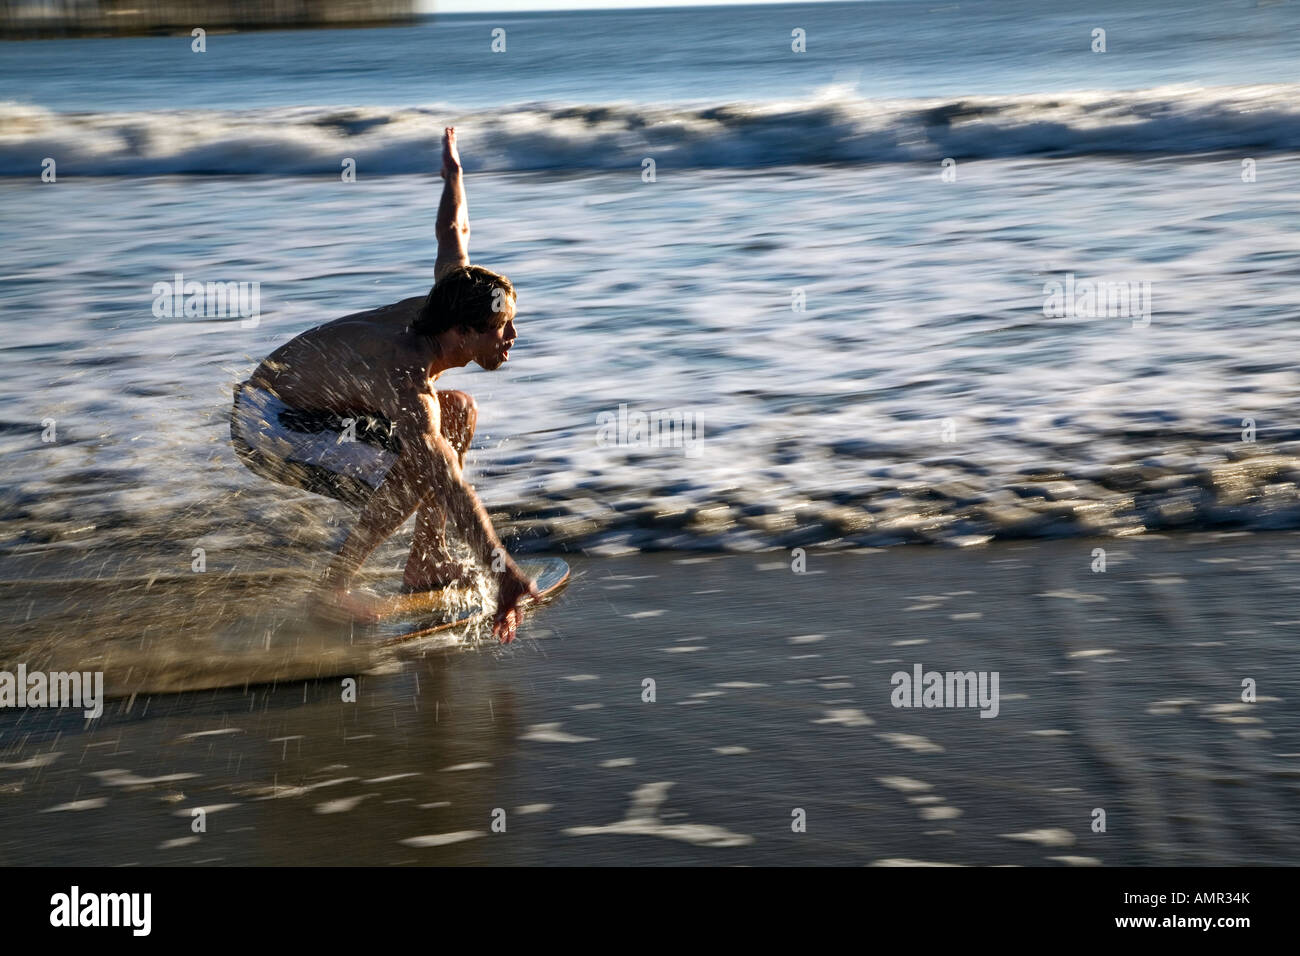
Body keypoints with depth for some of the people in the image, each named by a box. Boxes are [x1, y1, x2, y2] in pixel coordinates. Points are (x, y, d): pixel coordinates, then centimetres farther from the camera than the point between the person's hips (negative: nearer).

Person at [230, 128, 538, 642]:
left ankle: (426, 561, 11)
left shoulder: (445, 300, -10)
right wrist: (505, 574, -48)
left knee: (460, 411, 8)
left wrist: (453, 171, 32)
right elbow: (448, 484, -43)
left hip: (311, 400, 10)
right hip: (266, 425, -10)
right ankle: (334, 587, -12)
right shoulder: (407, 377, -35)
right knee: (419, 465, -28)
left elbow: (453, 234, 10)